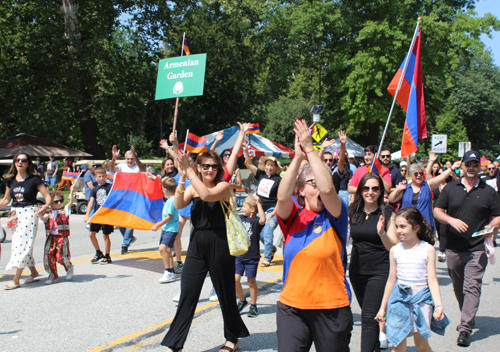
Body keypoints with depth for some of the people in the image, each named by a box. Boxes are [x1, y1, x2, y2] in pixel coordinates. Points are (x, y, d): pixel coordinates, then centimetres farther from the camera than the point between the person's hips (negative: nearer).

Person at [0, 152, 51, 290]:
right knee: (18, 244, 10)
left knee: (23, 244, -8)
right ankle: (34, 273, 25)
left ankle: (16, 280, -5)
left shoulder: (34, 179, -8)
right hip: (15, 213, 6)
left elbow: (47, 195, -9)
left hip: (29, 213, -6)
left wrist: (46, 206, -27)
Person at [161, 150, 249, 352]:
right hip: (197, 244, 4)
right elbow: (178, 205, -9)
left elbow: (206, 195, -26)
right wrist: (182, 178, -18)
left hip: (219, 245, -4)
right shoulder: (192, 187, 8)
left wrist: (189, 172, -22)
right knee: (187, 295, 3)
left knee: (225, 293, 9)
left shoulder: (223, 186, -5)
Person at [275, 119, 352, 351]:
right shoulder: (293, 217, 2)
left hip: (331, 307, -1)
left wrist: (310, 150, -17)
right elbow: (282, 196, -18)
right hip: (291, 306, 1)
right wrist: (298, 156, -19)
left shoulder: (334, 216, -2)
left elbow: (327, 188, -20)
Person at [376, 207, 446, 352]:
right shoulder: (395, 250, 4)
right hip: (399, 297, 2)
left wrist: (438, 305, -14)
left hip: (421, 298, -2)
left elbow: (432, 280, -4)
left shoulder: (428, 249, -4)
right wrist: (383, 306, 15)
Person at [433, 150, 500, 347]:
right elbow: (437, 211, 4)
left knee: (472, 287, -11)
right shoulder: (450, 188, 6)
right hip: (453, 248, 3)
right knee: (458, 286, 15)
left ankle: (465, 329, -11)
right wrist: (451, 220, -15)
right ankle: (468, 317, 36)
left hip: (476, 249, -3)